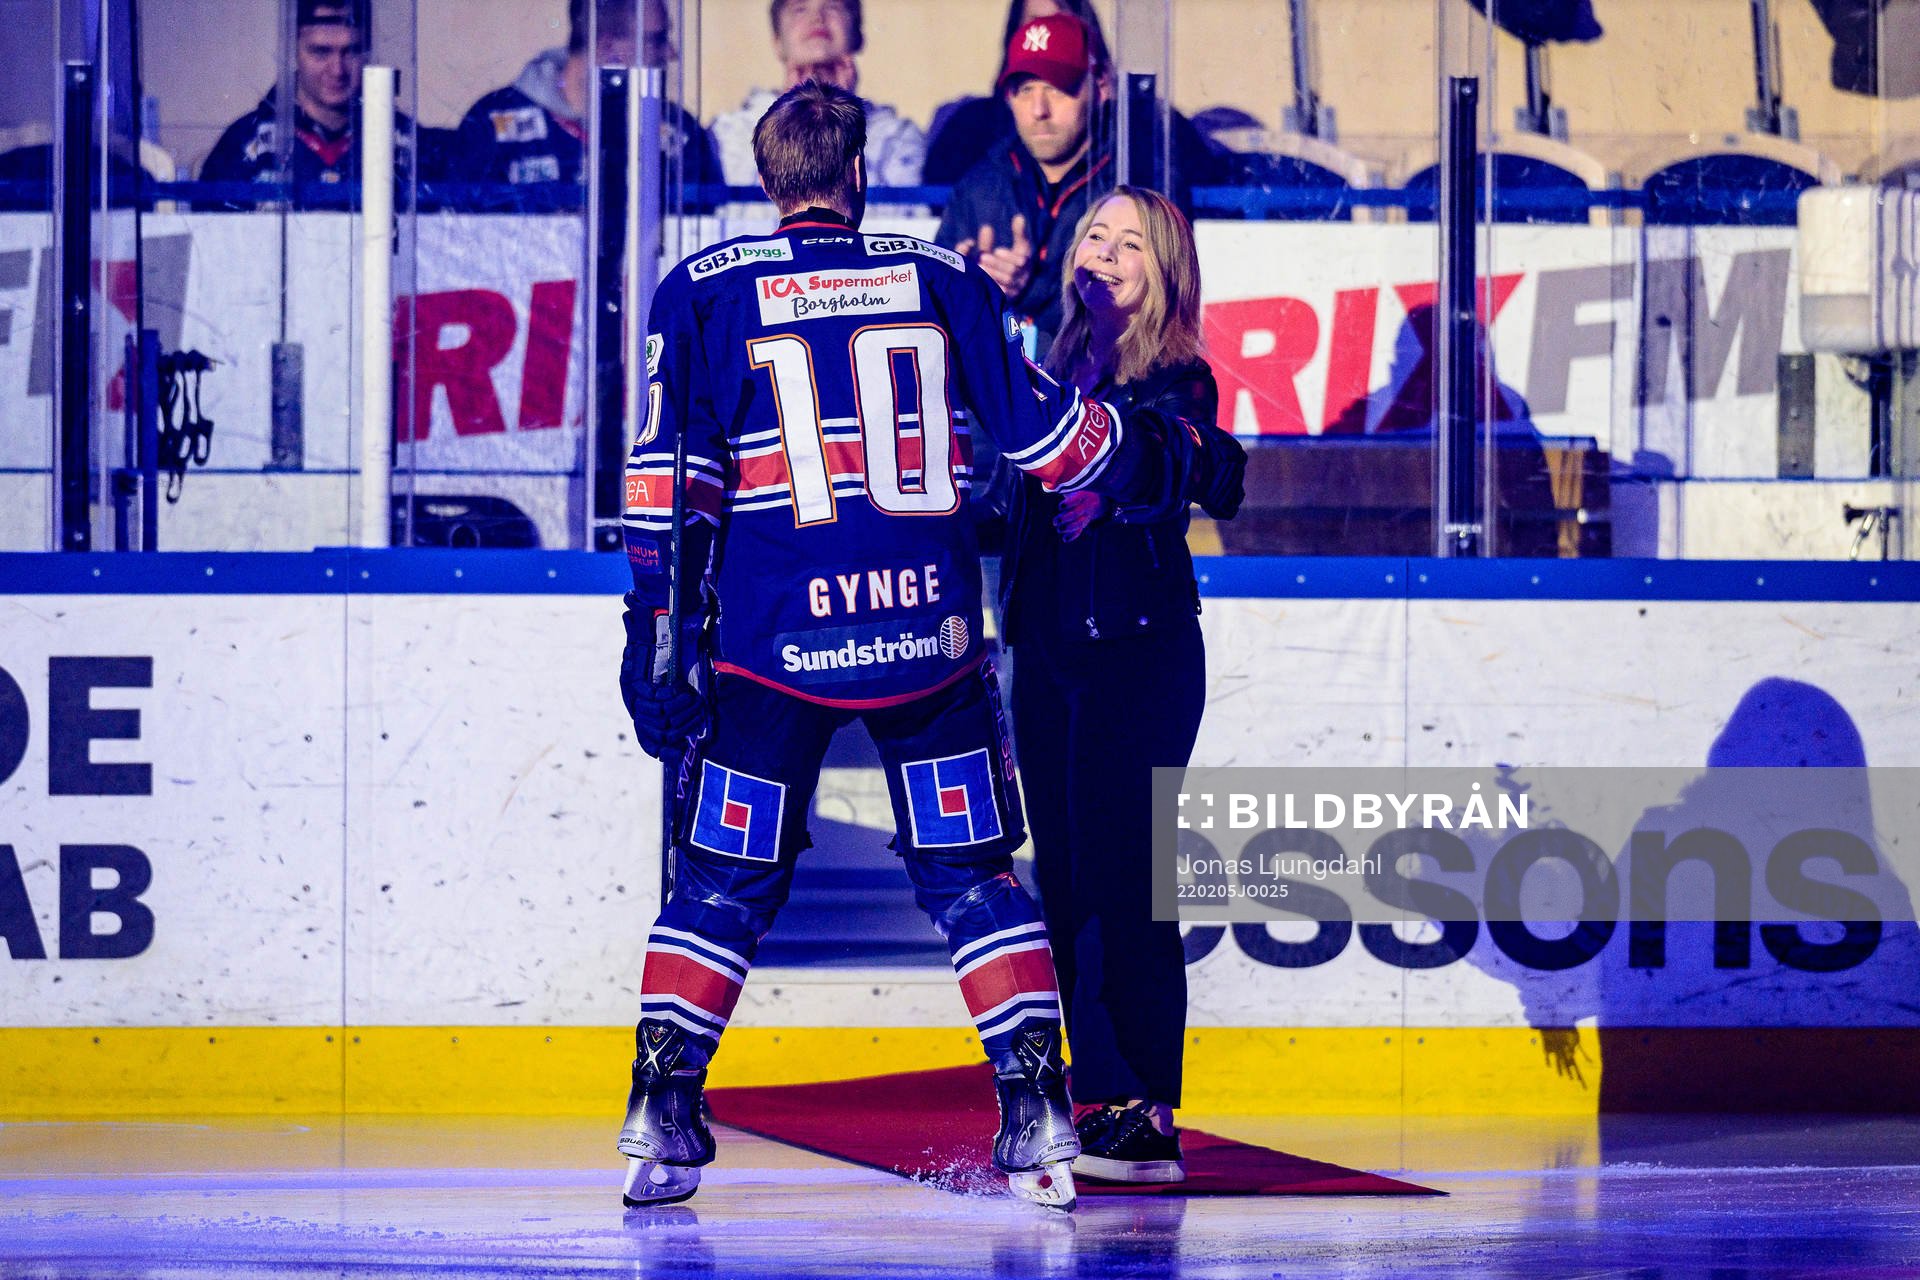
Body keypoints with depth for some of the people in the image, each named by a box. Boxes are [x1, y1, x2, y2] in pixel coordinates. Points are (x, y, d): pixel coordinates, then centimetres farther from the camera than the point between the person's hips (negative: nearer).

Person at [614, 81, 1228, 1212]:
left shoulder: (705, 293, 2)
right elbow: (1046, 432, 10)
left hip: (770, 638, -1)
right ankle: (1037, 1111, 1)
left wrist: (656, 629, -3)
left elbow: (670, 471, -4)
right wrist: (1155, 458, 28)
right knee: (971, 877, 10)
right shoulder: (943, 282, 6)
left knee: (725, 881, 11)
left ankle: (662, 1115, 3)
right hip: (928, 630, 1)